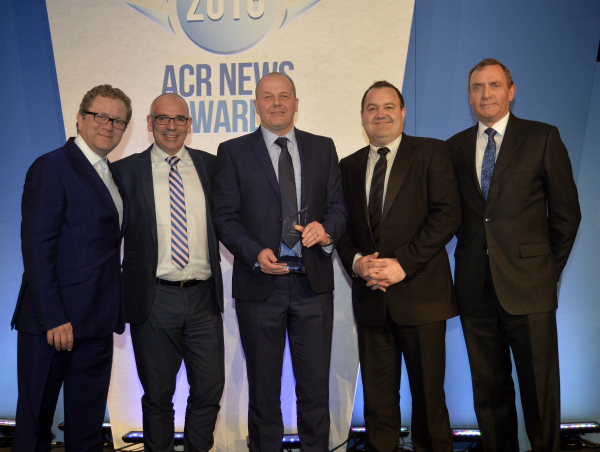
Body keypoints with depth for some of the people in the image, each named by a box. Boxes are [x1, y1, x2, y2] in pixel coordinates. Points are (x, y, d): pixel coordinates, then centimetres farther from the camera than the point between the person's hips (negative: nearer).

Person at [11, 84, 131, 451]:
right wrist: (53, 318, -19)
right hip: (53, 322, -7)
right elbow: (37, 248, -15)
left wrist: (114, 310, 8)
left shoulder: (113, 176, 16)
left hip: (97, 323, 7)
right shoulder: (52, 167, -8)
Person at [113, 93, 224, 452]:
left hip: (204, 297, 2)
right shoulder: (127, 170, 2)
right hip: (154, 298, -2)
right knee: (157, 395, 12)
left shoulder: (210, 165, 8)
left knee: (209, 391, 10)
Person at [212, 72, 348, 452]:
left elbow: (338, 206, 9)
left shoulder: (323, 148, 11)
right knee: (263, 386, 12)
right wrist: (255, 253, -17)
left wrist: (327, 230, -14)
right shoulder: (233, 152, 5)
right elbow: (225, 217, -1)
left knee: (316, 385, 8)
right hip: (260, 285, -1)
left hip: (313, 281, 2)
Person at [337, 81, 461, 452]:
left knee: (428, 393, 7)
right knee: (377, 397, 11)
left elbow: (447, 214, -8)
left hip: (420, 293, -3)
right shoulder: (349, 166, 14)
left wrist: (403, 263, -16)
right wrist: (355, 262, -8)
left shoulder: (431, 152, 2)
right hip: (370, 297, 4)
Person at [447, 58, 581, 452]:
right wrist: (473, 255, 3)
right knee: (489, 391, 12)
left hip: (528, 287, -2)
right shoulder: (456, 146, 11)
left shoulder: (543, 138, 2)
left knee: (540, 390, 5)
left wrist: (550, 269, 1)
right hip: (475, 287, 3)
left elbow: (566, 212, 2)